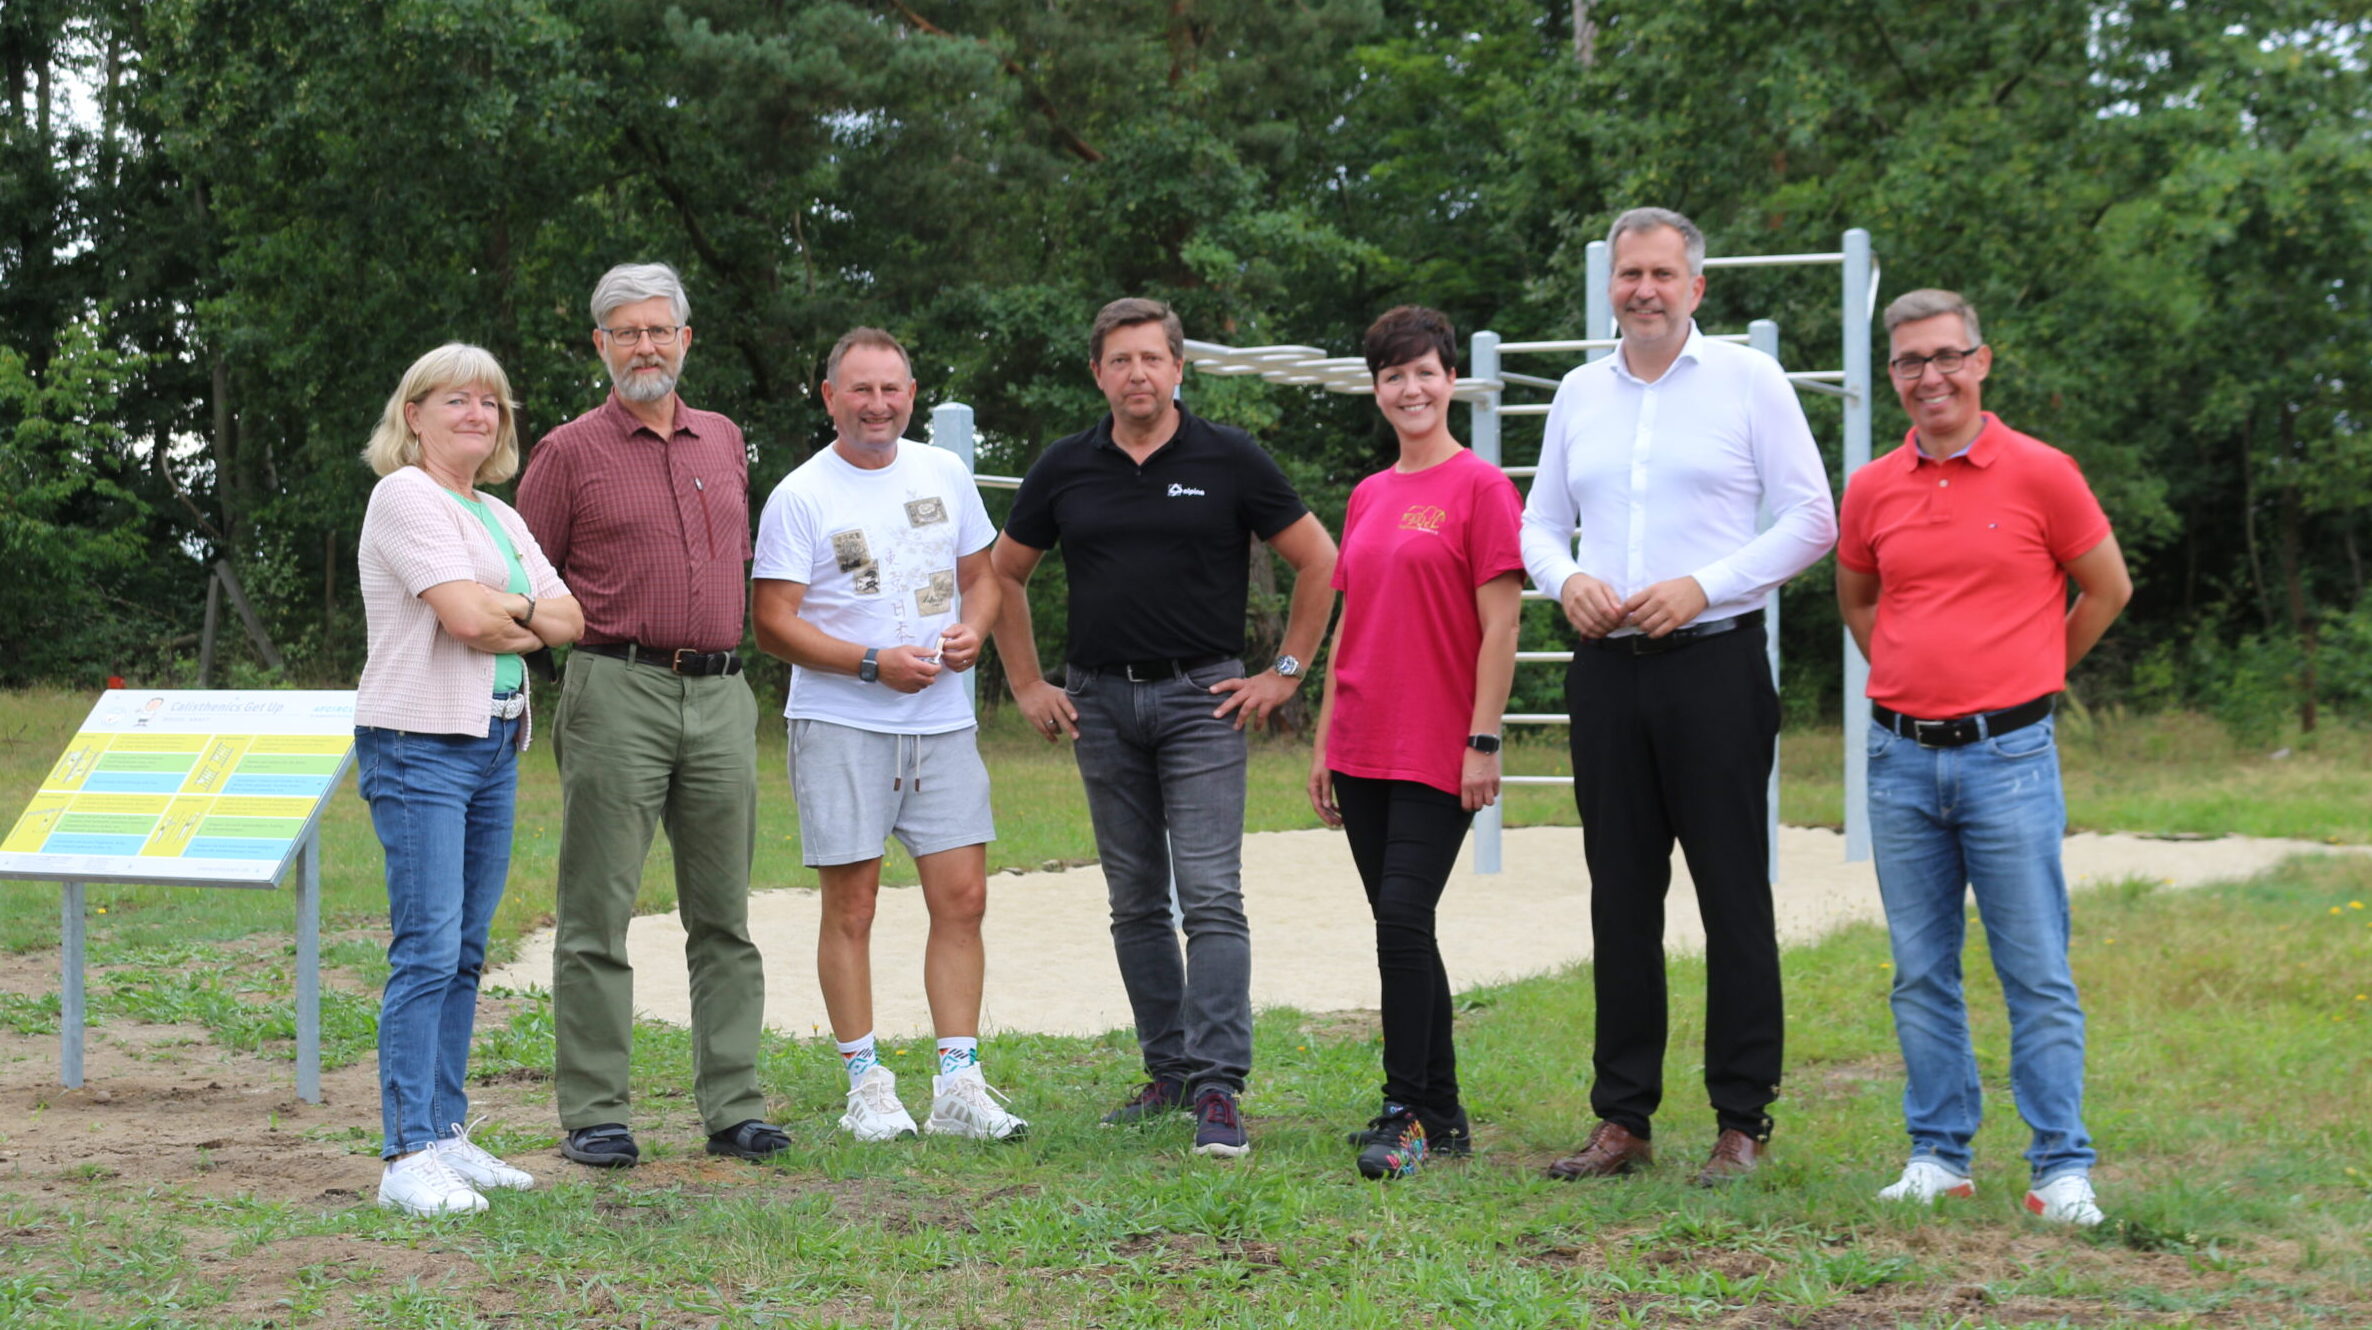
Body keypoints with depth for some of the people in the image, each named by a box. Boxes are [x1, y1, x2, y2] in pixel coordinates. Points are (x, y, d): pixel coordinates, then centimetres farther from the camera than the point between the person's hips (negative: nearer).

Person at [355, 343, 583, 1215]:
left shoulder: (500, 518, 20)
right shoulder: (405, 496, -6)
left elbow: (569, 619, 10)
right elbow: (464, 613, -17)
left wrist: (504, 611, -8)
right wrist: (527, 612, 1)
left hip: (495, 745, 8)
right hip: (421, 743, -8)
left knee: (465, 954, 10)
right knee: (428, 952, -12)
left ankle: (446, 1135, 15)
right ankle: (408, 1157, -12)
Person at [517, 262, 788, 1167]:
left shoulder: (725, 442, 15)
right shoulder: (571, 452, 1)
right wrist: (581, 623, -5)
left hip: (721, 697, 5)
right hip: (618, 694, -4)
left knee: (723, 915, 6)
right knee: (597, 916, -3)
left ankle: (733, 1107, 11)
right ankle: (594, 1115, 1)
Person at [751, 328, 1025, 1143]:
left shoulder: (946, 475, 11)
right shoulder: (801, 496, -4)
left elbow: (979, 575, 20)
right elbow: (774, 623, -8)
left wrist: (973, 630, -3)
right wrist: (874, 664, -17)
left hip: (943, 722, 4)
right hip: (841, 727, -4)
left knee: (962, 898, 0)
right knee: (851, 906, -1)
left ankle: (959, 1084, 6)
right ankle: (868, 1085, 8)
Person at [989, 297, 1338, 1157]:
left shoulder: (1227, 461, -2)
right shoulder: (1065, 470, 6)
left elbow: (1317, 562, 3)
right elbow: (1004, 573, 17)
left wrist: (1285, 673, 0)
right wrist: (1027, 685, 12)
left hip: (1201, 697, -4)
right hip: (1101, 704, 4)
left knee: (1210, 896, -11)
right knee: (1136, 903, 9)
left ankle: (1218, 1087, -15)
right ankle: (1169, 1073, 19)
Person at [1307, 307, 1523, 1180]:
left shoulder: (1481, 487, -6)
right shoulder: (1368, 497, 14)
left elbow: (1500, 626, -9)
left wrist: (1484, 742, -14)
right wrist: (1324, 744, 16)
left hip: (1438, 752, -7)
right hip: (1364, 749, 7)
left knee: (1402, 919, -13)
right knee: (1402, 930, 9)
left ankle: (1407, 1113, -5)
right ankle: (1441, 1115, 17)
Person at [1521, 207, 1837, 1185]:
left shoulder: (1748, 380, 0)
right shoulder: (1580, 393, 13)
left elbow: (1811, 521, -4)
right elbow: (1540, 523, 19)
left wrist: (1702, 586, -14)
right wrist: (1566, 578, -3)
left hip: (1713, 664, -4)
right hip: (1606, 668, 4)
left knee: (1734, 898, -3)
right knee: (1621, 898, 8)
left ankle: (1742, 1122, 2)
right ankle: (1622, 1119, 14)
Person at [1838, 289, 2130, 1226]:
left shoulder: (2040, 474, -3)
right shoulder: (1871, 490, 7)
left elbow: (2107, 589, 8)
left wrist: (2022, 677, 11)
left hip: (2007, 756, -4)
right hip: (1902, 760, 4)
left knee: (2037, 972, -3)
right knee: (1921, 973, 8)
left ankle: (2063, 1168, 1)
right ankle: (1937, 1156, 16)